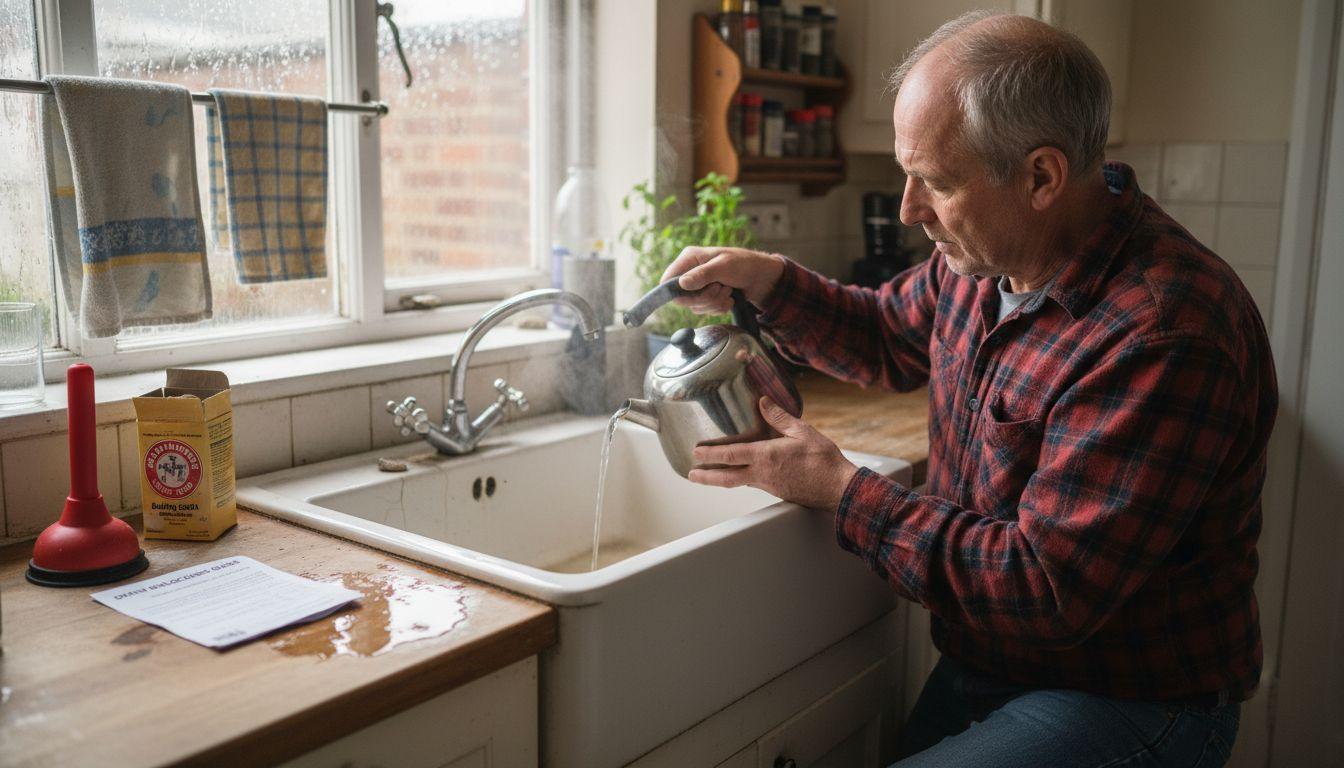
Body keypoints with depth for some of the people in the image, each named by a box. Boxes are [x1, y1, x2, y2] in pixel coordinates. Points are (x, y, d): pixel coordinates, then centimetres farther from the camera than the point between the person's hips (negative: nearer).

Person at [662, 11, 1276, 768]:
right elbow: (887, 336, 17)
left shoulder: (1161, 336, -29)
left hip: (1126, 706, -7)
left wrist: (839, 490, -19)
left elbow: (1046, 591, -27)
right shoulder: (988, 255, -3)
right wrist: (770, 281, -1)